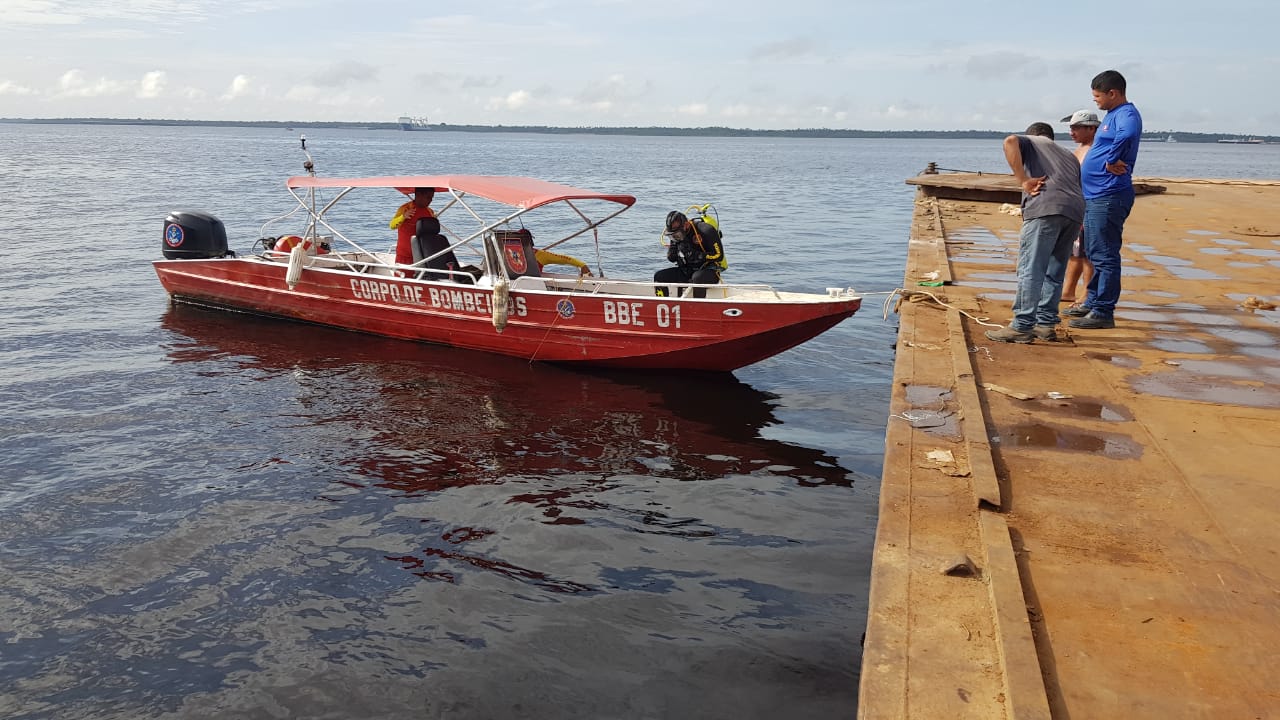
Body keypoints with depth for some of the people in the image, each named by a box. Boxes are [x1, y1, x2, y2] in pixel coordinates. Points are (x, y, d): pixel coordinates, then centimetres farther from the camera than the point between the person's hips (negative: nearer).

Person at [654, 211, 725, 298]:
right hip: (686, 271, 7)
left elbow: (718, 255, -16)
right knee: (659, 276, -8)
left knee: (697, 278, -41)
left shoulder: (705, 230, -16)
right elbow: (671, 259, 11)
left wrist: (698, 255, -24)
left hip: (709, 271, -7)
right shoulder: (677, 235, 3)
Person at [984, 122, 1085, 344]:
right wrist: (1078, 229, 26)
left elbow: (1010, 141, -3)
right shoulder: (1069, 155, 37)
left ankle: (1022, 327, -12)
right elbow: (1078, 187, 28)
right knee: (1054, 272, 14)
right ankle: (1046, 324, 15)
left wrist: (1023, 180, -5)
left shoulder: (1031, 142, 22)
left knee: (1030, 270, -8)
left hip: (1045, 209, -6)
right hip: (1075, 211, 6)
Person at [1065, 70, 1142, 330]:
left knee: (1104, 256, -7)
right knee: (1095, 254, 18)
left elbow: (1126, 135, -38)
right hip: (1095, 196, 11)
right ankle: (1092, 303, 28)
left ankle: (1103, 313, -4)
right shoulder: (1112, 115, 18)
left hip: (1109, 197, -11)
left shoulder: (1126, 114, -14)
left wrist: (1112, 162, -28)